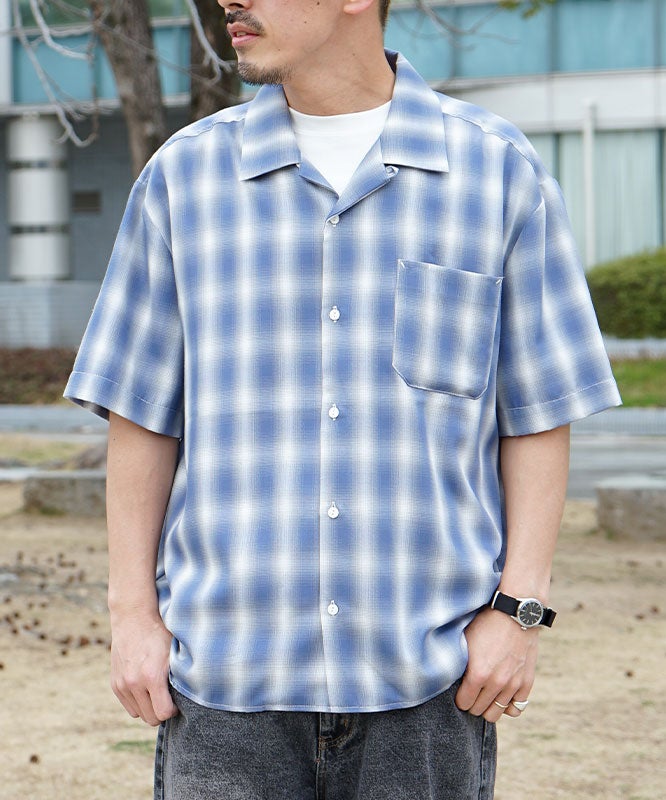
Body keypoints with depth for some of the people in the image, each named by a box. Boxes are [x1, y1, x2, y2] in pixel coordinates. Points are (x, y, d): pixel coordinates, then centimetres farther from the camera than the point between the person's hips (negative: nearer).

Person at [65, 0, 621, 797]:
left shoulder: (498, 171, 2)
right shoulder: (185, 175, 6)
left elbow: (538, 417, 4)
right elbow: (140, 418, 9)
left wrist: (518, 608, -4)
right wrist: (132, 612, 2)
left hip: (428, 677, -1)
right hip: (227, 672, 1)